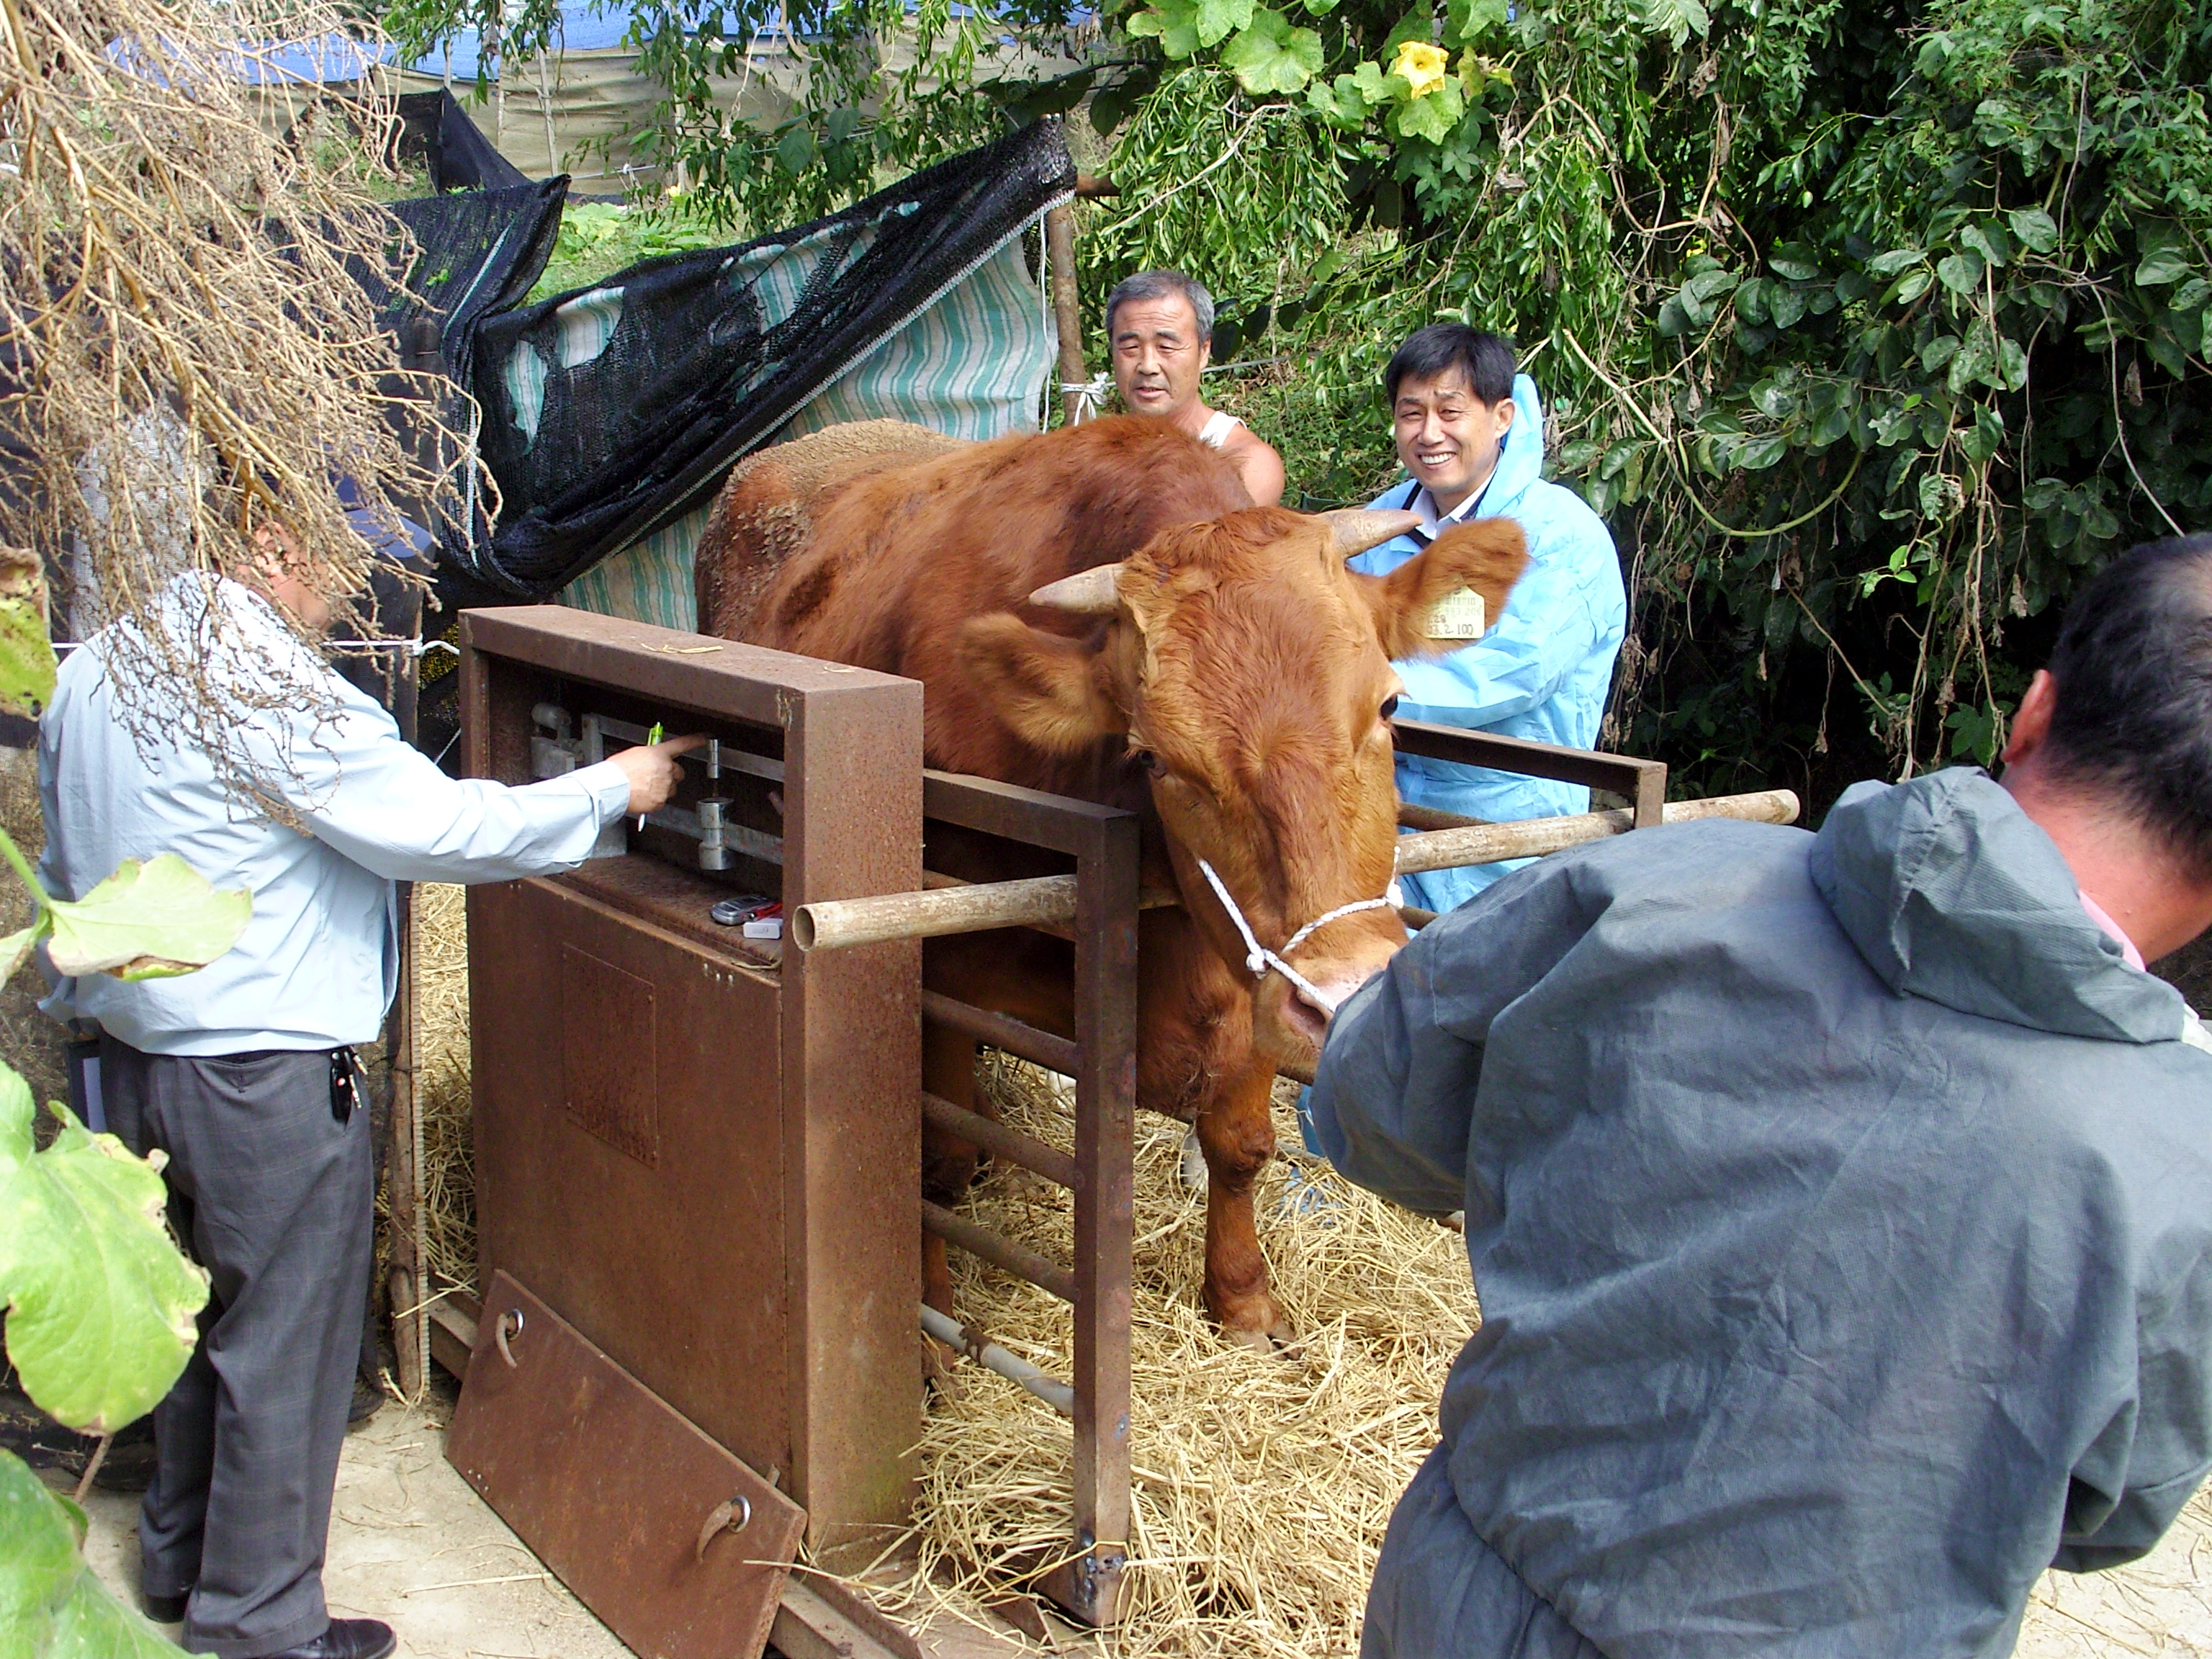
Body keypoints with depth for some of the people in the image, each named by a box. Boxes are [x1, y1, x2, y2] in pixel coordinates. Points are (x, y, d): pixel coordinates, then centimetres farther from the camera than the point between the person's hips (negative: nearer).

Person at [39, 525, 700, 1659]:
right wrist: (613, 788, -11)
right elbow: (441, 829, -22)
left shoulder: (89, 676, 6)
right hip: (267, 1076, -9)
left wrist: (89, 1006, 29)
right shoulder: (272, 694, -22)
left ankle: (180, 1558, 38)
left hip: (138, 1056, 9)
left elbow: (64, 873, 17)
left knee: (204, 1311, 23)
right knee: (281, 1344, 5)